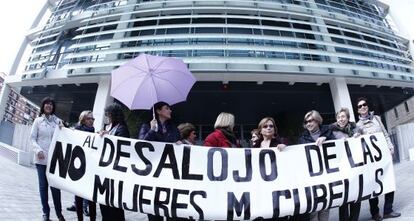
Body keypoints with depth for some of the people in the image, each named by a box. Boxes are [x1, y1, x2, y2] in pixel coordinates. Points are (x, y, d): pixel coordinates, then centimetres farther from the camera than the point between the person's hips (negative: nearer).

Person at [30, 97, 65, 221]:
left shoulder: (57, 121, 8)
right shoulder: (38, 120, 4)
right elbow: (32, 138, 2)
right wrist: (38, 150, -13)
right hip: (41, 158, 0)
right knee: (43, 186, 7)